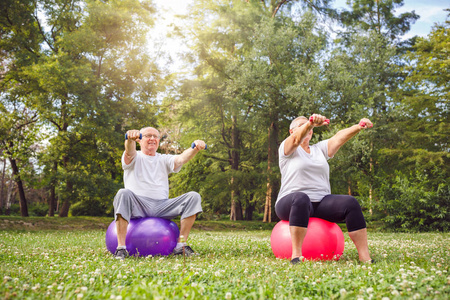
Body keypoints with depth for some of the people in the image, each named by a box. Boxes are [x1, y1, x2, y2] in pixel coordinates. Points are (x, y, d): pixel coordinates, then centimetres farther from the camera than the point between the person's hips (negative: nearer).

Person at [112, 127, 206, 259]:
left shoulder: (164, 160, 20)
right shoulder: (135, 158, 12)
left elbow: (181, 159, -2)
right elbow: (129, 152, -15)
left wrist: (195, 148, -25)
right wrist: (130, 139, -40)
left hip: (161, 207, 3)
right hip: (137, 206, -3)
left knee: (193, 197, -16)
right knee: (123, 193, -35)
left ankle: (181, 245, -12)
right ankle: (121, 247, -30)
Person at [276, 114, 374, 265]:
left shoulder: (320, 149, 20)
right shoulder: (287, 148, 5)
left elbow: (339, 137, 4)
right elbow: (296, 138, -18)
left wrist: (359, 127, -15)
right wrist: (310, 123, -40)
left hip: (321, 202, 5)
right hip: (291, 203, -5)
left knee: (350, 203, -21)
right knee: (301, 198, -39)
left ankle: (365, 257, -22)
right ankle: (296, 255, -41)